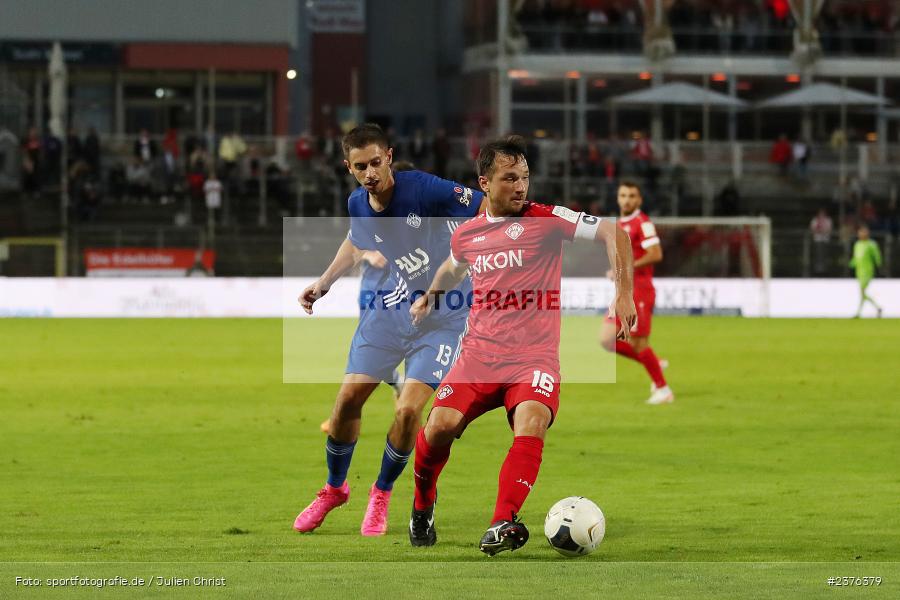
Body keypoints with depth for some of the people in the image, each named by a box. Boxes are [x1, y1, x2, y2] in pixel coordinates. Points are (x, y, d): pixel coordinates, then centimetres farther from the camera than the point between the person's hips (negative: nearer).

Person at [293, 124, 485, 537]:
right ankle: (334, 488, 27)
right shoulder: (358, 205, -5)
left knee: (408, 410, -15)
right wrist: (324, 282, 11)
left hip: (439, 317, -5)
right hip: (386, 309, 5)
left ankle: (382, 492, 12)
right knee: (348, 398, 1)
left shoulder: (423, 190, -24)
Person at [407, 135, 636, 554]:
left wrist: (624, 294, -16)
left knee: (531, 423, -32)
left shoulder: (546, 219, -1)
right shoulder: (465, 235, 12)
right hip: (478, 354, 3)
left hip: (534, 357, -3)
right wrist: (429, 297, 51)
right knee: (439, 426, -17)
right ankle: (422, 508, 10)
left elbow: (612, 234, -7)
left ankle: (503, 523, -36)